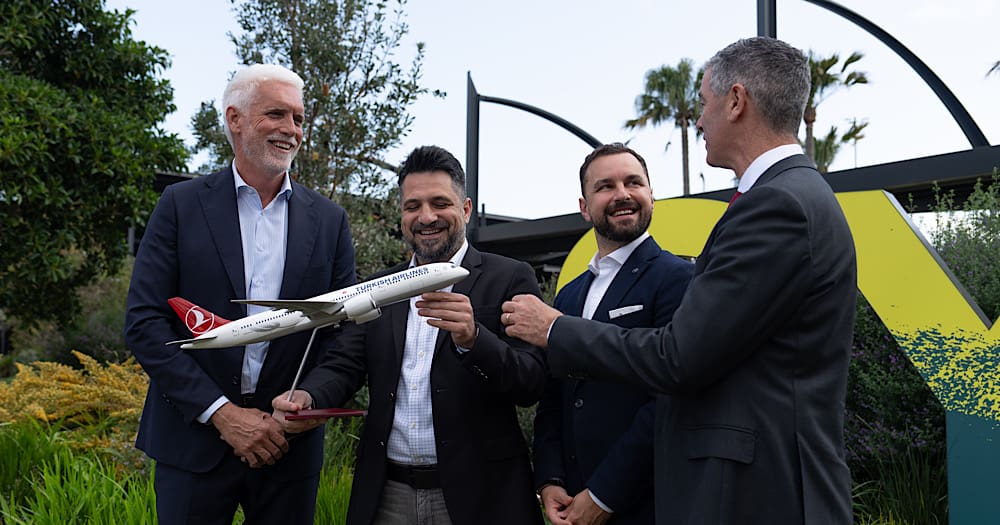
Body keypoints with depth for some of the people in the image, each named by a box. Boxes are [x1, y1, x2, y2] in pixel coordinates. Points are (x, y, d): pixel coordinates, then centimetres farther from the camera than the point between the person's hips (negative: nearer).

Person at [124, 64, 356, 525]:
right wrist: (221, 413, -13)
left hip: (289, 446, 2)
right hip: (194, 439, -1)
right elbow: (143, 322, -7)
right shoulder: (182, 204, -2)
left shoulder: (329, 220, 4)